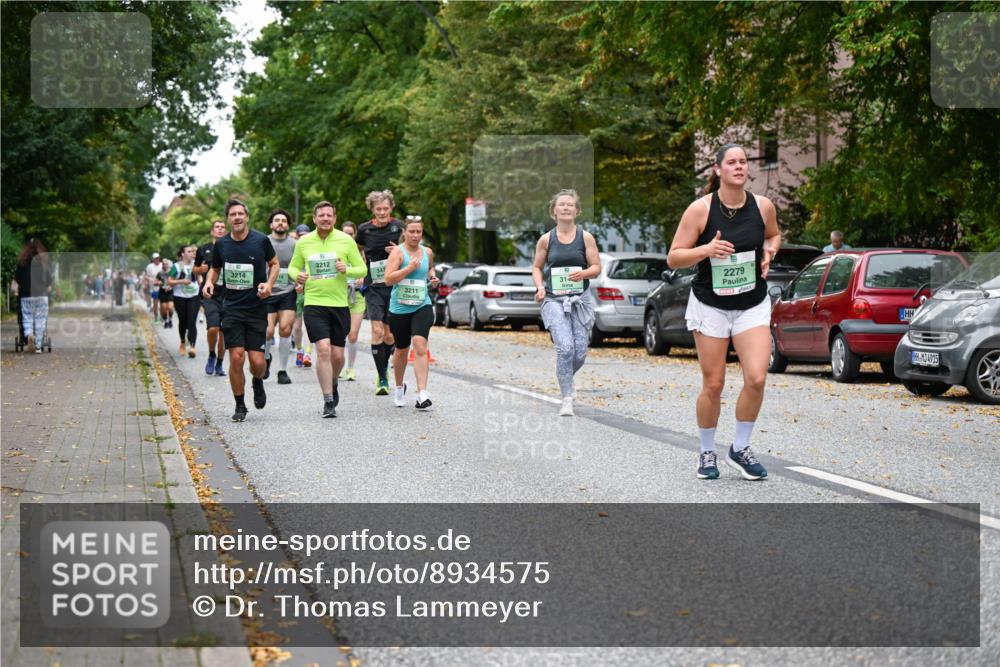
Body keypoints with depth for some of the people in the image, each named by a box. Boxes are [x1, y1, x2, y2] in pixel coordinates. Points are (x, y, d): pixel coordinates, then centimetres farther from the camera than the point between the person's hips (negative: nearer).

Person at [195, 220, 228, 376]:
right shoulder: (203, 250, 6)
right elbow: (195, 269, 18)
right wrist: (201, 270, -4)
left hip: (227, 296, 1)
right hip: (210, 295, -1)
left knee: (224, 332, 5)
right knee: (213, 328, -18)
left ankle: (219, 364, 19)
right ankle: (211, 355, 8)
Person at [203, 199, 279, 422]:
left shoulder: (261, 240, -4)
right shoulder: (221, 244, 2)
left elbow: (274, 264, 11)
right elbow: (215, 268, 19)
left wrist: (269, 284, -6)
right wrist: (209, 282, -2)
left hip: (257, 309, -1)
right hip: (231, 309, 1)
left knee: (257, 361, -6)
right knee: (236, 357, -9)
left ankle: (258, 383, 31)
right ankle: (240, 406, 8)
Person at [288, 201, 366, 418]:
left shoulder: (346, 241, 2)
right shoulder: (303, 242, 4)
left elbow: (362, 269, 5)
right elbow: (293, 266, 16)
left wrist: (347, 270, -15)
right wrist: (297, 275, -7)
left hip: (340, 304, 1)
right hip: (314, 304, -1)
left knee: (337, 355, 5)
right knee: (323, 350, -15)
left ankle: (332, 384, 37)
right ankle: (328, 401, -9)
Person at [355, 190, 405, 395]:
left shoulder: (399, 227, -1)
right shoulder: (364, 230, 2)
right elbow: (357, 251, 22)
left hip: (394, 285, 0)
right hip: (373, 287, 0)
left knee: (389, 334, 4)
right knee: (377, 331, -13)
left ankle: (384, 368, 30)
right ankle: (382, 379, -8)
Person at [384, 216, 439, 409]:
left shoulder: (427, 252, 9)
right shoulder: (398, 252, -5)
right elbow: (388, 279, -15)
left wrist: (432, 276, 11)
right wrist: (409, 268, -20)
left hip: (422, 307, 1)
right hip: (399, 308, -1)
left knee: (420, 345, -19)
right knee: (401, 350, 13)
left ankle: (422, 393, -26)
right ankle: (399, 388, 40)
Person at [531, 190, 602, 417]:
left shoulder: (586, 237, 2)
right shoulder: (546, 239, 2)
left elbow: (596, 267, 3)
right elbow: (537, 267, 12)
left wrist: (584, 273, -18)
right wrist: (539, 287, -6)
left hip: (580, 300, 2)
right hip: (554, 300, -2)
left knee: (580, 352, 1)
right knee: (565, 348, -18)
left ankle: (566, 378, 36)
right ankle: (567, 399, -9)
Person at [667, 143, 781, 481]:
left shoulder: (763, 206, -4)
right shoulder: (700, 209, -12)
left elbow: (773, 235, 19)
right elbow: (674, 258, -9)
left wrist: (769, 251, -4)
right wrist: (706, 250, -26)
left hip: (753, 305, 2)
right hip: (710, 305, -2)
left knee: (756, 379, -13)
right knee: (713, 385, 2)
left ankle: (740, 448, 8)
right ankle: (707, 453, 23)